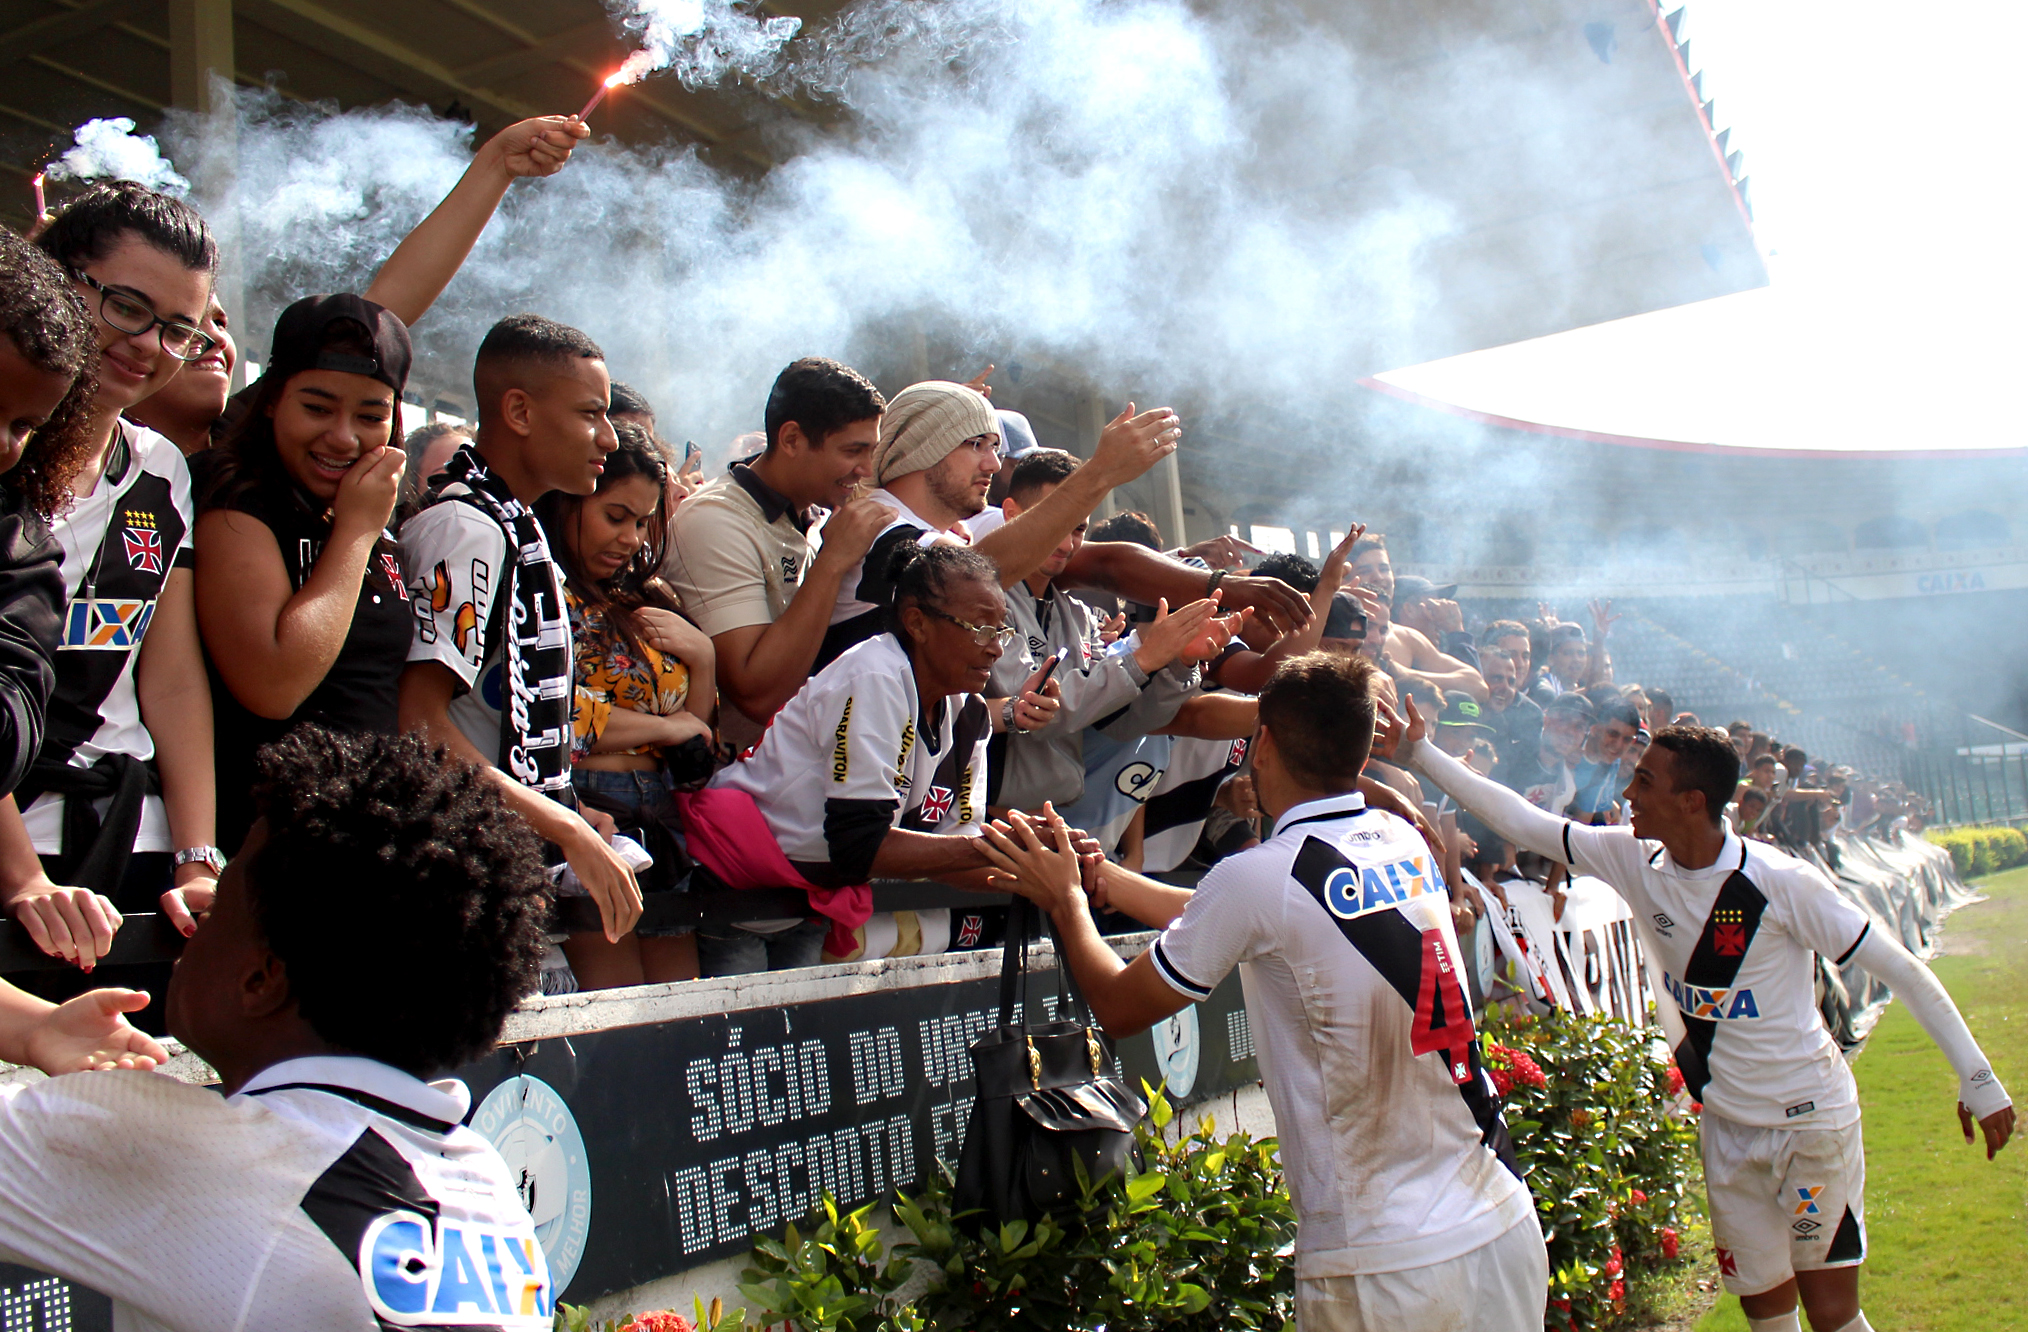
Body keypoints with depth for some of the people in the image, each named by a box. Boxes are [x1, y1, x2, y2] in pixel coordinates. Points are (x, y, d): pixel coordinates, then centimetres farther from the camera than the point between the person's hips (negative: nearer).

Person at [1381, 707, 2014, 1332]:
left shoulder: (1781, 882, -21)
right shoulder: (1634, 859, -6)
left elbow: (1902, 970, -14)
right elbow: (1518, 820, -1)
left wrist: (1978, 1079, -13)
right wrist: (1420, 754, -4)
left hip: (1813, 1118, -5)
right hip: (1727, 1128, 5)